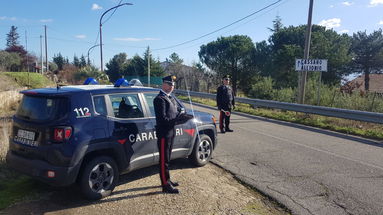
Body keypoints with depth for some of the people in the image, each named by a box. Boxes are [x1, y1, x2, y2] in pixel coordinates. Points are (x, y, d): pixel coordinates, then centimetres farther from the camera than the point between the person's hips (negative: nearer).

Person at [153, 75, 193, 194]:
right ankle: (166, 185, 12)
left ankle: (167, 180, 34)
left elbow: (177, 112, 15)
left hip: (171, 132, 9)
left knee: (167, 158, 20)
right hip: (164, 133, -9)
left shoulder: (171, 97, 13)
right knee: (164, 160, 2)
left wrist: (183, 116, -6)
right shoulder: (160, 99, -17)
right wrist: (179, 120, -24)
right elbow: (163, 119, -24)